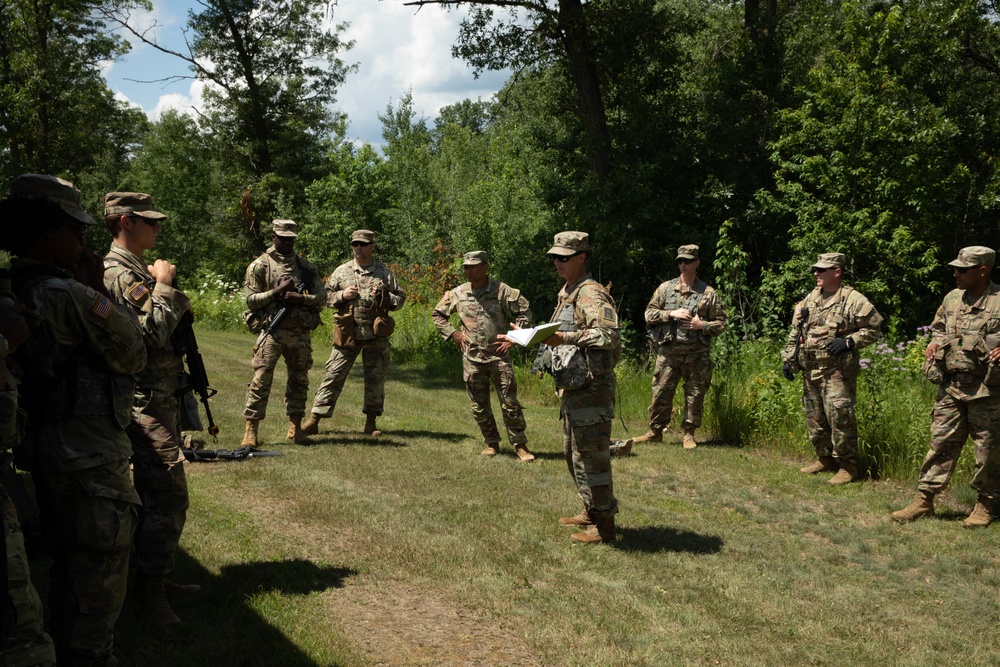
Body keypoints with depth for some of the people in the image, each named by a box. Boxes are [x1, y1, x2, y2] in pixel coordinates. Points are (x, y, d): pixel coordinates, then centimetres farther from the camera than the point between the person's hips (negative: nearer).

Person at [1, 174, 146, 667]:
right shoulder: (69, 295, -23)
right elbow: (133, 356, -12)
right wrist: (100, 290, -7)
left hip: (48, 455, 9)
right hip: (91, 462, -9)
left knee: (67, 570, 24)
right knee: (98, 580, 4)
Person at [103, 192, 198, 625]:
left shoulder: (139, 271, 17)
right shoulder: (118, 273, -16)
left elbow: (167, 325, 22)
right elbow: (155, 333, -25)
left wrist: (164, 285, 6)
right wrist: (163, 284, -14)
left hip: (162, 398, 11)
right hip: (145, 402, -11)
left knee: (158, 494, 16)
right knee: (167, 494, -11)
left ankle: (156, 576, 27)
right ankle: (148, 594, -4)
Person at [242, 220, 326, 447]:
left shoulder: (306, 266, 11)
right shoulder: (260, 265, 2)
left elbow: (320, 296, 6)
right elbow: (251, 300, -4)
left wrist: (299, 298, -12)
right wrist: (278, 290, -13)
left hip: (300, 333, 4)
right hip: (272, 332, -3)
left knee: (299, 381, 9)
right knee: (261, 380, -7)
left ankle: (295, 427, 19)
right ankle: (251, 430, -3)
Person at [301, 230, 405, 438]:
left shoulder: (384, 272, 6)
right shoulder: (341, 271, 7)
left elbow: (400, 298, 10)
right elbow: (325, 296, 10)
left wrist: (383, 298, -9)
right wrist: (342, 295, -9)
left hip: (376, 336, 1)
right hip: (348, 335, -1)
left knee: (375, 378, 7)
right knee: (334, 375, -3)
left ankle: (371, 422, 20)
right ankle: (314, 420, 0)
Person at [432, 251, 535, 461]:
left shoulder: (502, 291, -5)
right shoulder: (457, 294, 3)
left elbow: (525, 312, 0)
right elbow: (438, 314, 17)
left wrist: (512, 339, -6)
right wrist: (453, 334, 5)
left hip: (498, 355, -3)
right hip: (472, 357, 3)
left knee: (509, 402, -4)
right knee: (479, 406, 8)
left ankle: (520, 445, 5)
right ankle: (491, 443, 23)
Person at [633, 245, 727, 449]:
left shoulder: (708, 293, 3)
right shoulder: (665, 288, 7)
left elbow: (721, 323, 5)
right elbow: (649, 314, 5)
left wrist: (702, 325, -13)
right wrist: (671, 314, -10)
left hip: (696, 355, -1)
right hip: (668, 353, 1)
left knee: (695, 396, 4)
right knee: (661, 394, 3)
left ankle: (689, 434, 16)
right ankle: (655, 431, 16)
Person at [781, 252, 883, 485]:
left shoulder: (853, 300, -5)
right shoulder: (809, 300, 15)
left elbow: (874, 329, -4)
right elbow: (795, 332, 19)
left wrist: (848, 342, -15)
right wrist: (787, 359, 13)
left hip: (837, 371, -7)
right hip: (810, 370, 7)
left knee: (840, 417, -10)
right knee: (814, 418, 12)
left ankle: (848, 466, -1)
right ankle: (825, 459, 27)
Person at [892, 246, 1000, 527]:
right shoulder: (952, 299, 9)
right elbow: (938, 328, 26)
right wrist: (935, 343, 7)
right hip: (950, 387, 5)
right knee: (941, 443, 7)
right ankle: (925, 499, 12)